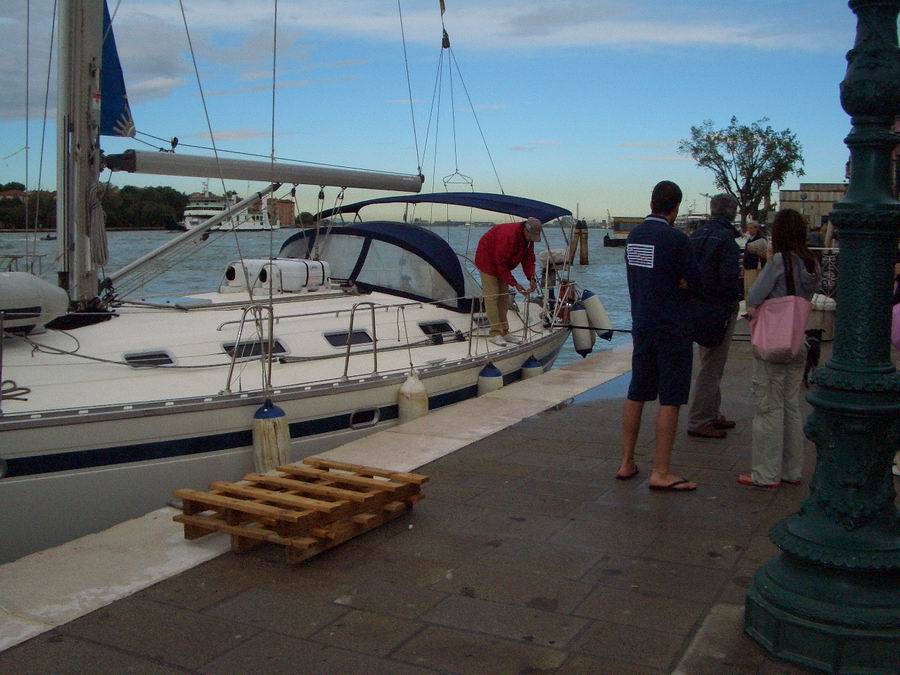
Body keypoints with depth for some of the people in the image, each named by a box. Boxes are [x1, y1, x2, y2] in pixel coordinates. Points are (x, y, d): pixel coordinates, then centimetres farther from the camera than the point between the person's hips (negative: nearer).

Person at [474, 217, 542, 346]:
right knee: (492, 296, -12)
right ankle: (495, 333, -12)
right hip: (487, 260, -9)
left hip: (501, 264, 9)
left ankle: (504, 332, 12)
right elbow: (501, 263, -31)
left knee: (504, 296, 8)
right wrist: (514, 284, -29)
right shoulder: (508, 235, -35)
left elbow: (528, 259, -3)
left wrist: (531, 279, -19)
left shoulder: (528, 237, -8)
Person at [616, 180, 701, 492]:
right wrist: (680, 281, 7)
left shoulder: (634, 236, 7)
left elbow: (639, 279, 9)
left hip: (641, 324, 7)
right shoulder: (676, 239, -14)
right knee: (670, 400, -2)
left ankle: (626, 463, 20)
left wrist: (675, 281, -1)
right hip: (671, 328, -7)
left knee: (636, 394, 14)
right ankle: (661, 472, 0)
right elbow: (694, 283, -9)